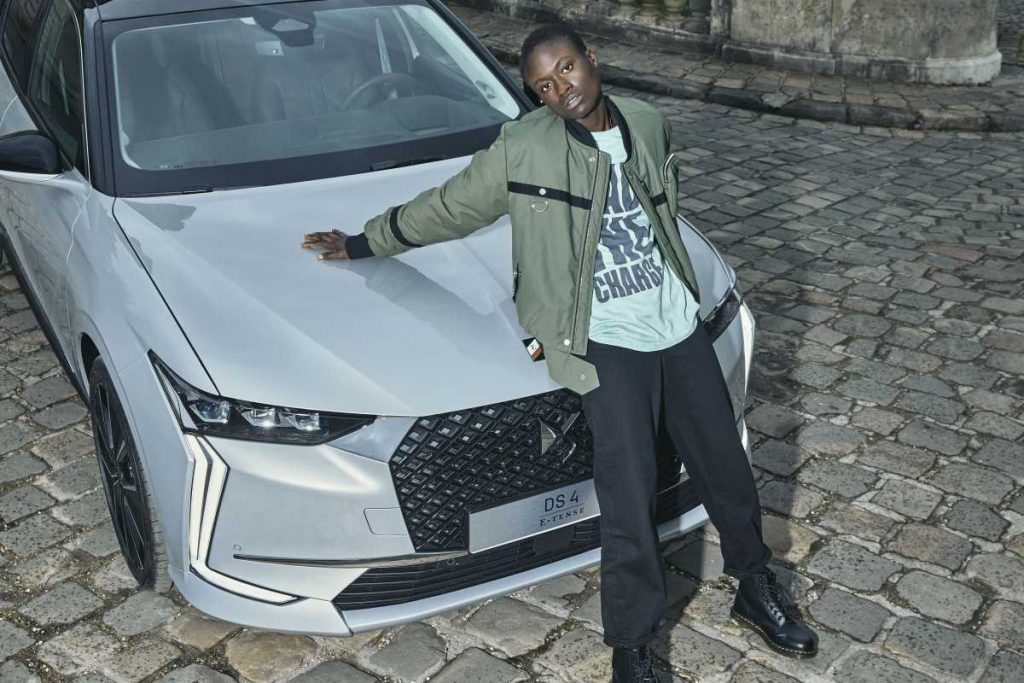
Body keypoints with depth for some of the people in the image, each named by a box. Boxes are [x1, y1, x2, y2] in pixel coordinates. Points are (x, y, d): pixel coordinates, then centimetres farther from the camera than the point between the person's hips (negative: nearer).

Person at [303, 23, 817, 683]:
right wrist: (362, 242, 11)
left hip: (680, 322, 5)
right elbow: (445, 208, 4)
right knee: (630, 494, -8)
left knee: (725, 463, 15)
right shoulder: (522, 148, -8)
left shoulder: (649, 123, 5)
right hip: (608, 341, -5)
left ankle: (756, 586, 39)